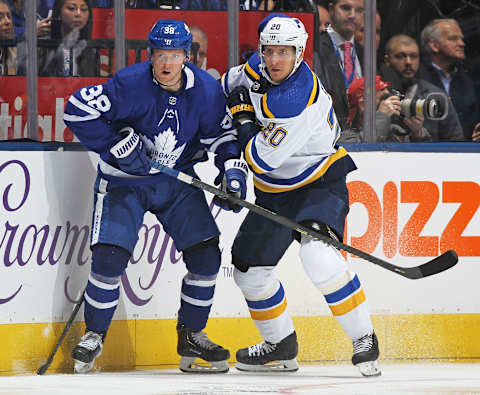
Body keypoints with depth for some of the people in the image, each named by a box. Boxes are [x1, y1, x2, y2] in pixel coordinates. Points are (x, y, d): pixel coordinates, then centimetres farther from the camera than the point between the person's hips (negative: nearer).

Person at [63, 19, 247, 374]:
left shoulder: (207, 91, -9)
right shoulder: (130, 84, -22)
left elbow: (223, 134, 5)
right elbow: (78, 110, -23)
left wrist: (233, 171, -11)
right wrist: (120, 146, -22)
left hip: (179, 179, 4)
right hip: (124, 180, -4)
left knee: (206, 254, -4)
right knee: (110, 255, -16)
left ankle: (191, 335, 14)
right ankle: (94, 335, 4)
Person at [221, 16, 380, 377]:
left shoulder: (297, 99, -30)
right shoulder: (259, 69, -5)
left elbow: (262, 159, -27)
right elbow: (230, 85, 21)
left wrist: (244, 120, -15)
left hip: (321, 184, -9)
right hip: (276, 194, 9)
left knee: (318, 254, -32)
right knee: (249, 267, 12)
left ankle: (364, 340, -22)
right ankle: (281, 346, 31)